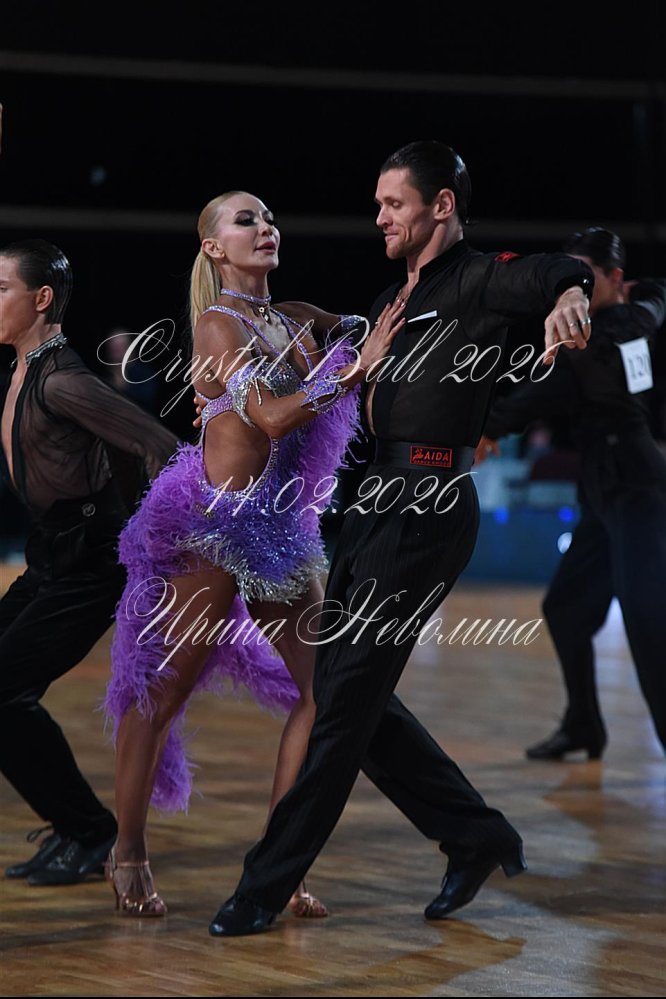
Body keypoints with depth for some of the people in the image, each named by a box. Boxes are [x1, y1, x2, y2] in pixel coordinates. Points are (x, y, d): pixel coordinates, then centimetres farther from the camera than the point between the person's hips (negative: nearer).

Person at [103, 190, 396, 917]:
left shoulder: (293, 321, 13)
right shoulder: (217, 324, -7)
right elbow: (270, 417, -19)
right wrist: (355, 369, -21)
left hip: (281, 526, 7)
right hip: (217, 523, -7)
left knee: (325, 688, 0)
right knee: (163, 687, 1)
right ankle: (128, 852, 14)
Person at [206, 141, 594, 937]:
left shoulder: (477, 281, -7)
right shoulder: (395, 300, 20)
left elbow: (556, 270, -27)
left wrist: (568, 296, -50)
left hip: (426, 506, -9)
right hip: (374, 503, 9)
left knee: (346, 698, -8)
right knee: (347, 691, 9)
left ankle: (268, 885, -3)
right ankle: (478, 839, 20)